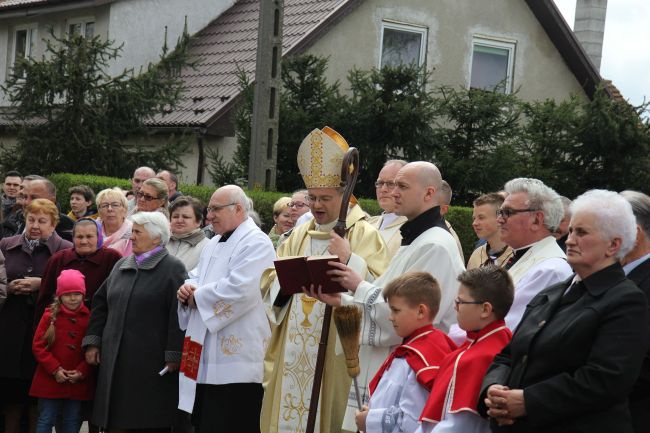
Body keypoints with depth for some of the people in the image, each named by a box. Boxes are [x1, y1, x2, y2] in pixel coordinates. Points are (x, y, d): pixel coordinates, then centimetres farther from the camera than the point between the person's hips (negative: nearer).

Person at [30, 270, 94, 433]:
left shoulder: (89, 318, 0)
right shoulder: (50, 316, -1)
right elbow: (38, 346, -3)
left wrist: (82, 372, -9)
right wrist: (55, 369, -11)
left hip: (78, 381, 1)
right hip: (50, 380, -1)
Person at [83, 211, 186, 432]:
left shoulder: (172, 268, -5)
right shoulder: (122, 265, 15)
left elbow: (178, 315, -12)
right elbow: (101, 303, 19)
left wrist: (173, 355, -16)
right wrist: (92, 341, 11)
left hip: (152, 363, -6)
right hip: (117, 361, 6)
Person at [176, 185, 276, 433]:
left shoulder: (255, 243, -11)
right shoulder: (215, 244, 20)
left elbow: (239, 290, -24)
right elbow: (197, 278, 23)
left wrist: (197, 297, -12)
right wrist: (187, 288, -2)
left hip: (236, 360, -9)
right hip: (205, 357, 9)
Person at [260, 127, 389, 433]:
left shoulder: (364, 234, -3)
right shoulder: (299, 235, 15)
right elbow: (269, 281, 14)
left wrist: (349, 260, -22)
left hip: (335, 350, -6)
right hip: (292, 350, 6)